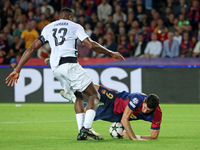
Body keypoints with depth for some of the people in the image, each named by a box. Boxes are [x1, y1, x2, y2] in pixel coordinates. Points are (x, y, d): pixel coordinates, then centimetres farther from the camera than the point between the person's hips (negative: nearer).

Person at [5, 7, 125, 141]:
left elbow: (32, 48, 17)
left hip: (56, 68, 5)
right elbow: (91, 45, 0)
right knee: (94, 95, 0)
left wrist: (17, 70, 17)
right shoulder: (75, 26, 11)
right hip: (69, 64, -5)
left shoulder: (48, 28, 23)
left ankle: (81, 131, 8)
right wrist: (111, 53, 13)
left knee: (79, 96, 21)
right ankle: (86, 128, -19)